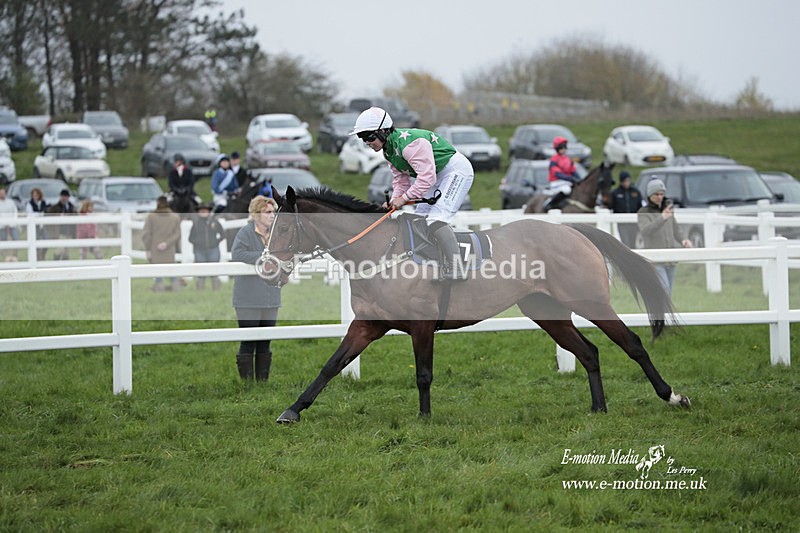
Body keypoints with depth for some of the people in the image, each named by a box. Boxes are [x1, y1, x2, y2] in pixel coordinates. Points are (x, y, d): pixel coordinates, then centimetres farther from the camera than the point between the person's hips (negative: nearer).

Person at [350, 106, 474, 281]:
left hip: (457, 170, -11)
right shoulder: (389, 149, 5)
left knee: (436, 218, -23)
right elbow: (401, 180, 10)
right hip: (439, 177, 11)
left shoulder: (408, 143, -28)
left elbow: (426, 176, -31)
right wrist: (394, 200, -9)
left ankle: (456, 268, -28)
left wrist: (404, 198, -25)